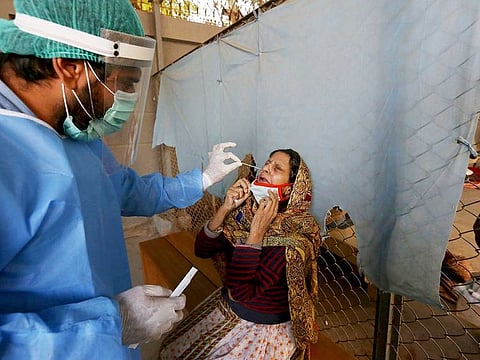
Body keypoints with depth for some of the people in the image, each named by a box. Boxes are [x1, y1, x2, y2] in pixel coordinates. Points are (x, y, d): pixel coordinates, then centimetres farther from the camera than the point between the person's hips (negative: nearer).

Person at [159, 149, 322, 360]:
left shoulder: (295, 232, -27)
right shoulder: (246, 209, -11)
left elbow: (242, 291, -31)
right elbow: (202, 250, -12)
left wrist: (257, 230, -35)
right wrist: (225, 208, -23)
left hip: (267, 328, -4)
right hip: (227, 308, 5)